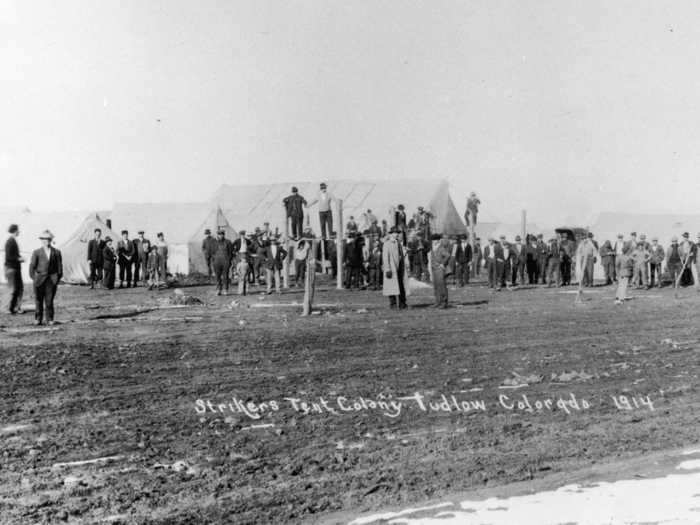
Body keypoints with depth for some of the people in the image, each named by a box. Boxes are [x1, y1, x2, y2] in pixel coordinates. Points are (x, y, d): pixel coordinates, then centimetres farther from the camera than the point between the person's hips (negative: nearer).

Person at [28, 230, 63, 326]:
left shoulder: (56, 252, 6)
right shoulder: (37, 252, 4)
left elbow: (59, 266, 8)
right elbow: (32, 266, 5)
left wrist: (57, 278, 2)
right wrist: (34, 278, -1)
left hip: (51, 280, 0)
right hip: (40, 279, 0)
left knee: (49, 300, -1)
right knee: (39, 300, 4)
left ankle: (49, 319, 5)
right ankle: (38, 319, 12)